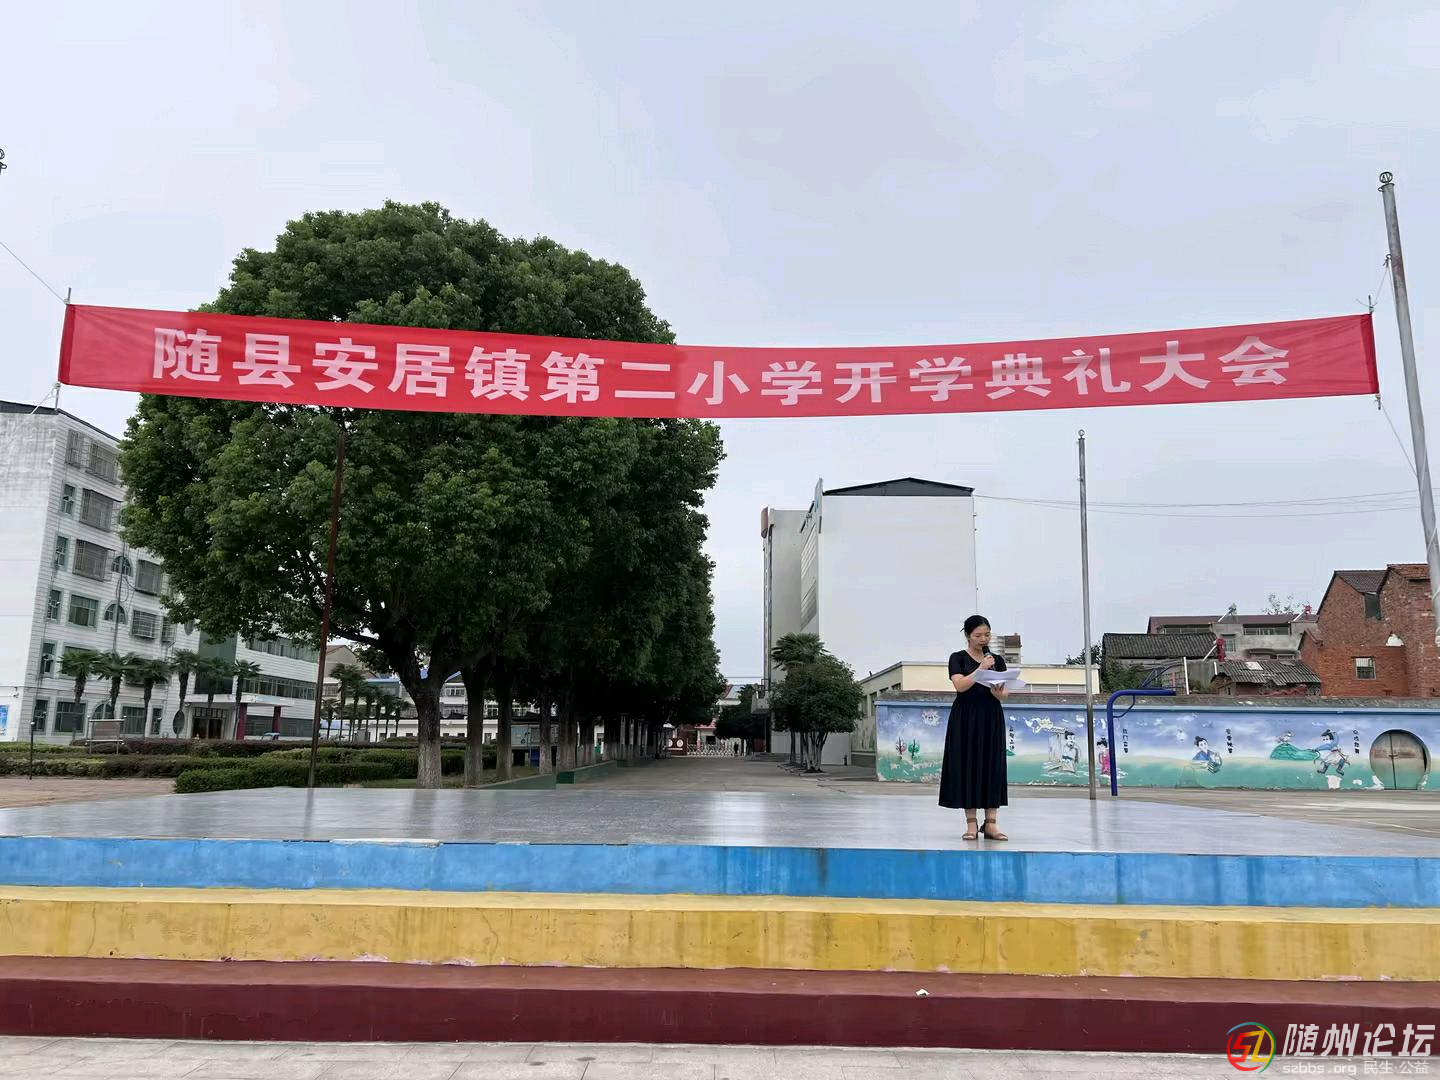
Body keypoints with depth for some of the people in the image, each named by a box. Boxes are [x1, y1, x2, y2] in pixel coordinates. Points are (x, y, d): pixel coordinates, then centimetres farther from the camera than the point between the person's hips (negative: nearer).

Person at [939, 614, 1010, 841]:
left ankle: (991, 822, 3)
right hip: (966, 718, -3)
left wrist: (998, 693, -18)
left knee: (993, 765, 0)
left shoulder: (997, 660, 10)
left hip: (991, 718, 3)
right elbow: (960, 685, -14)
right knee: (968, 765, -3)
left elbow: (1003, 695, 4)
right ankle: (971, 823, 2)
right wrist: (980, 669, -22)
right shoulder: (958, 658, 1)